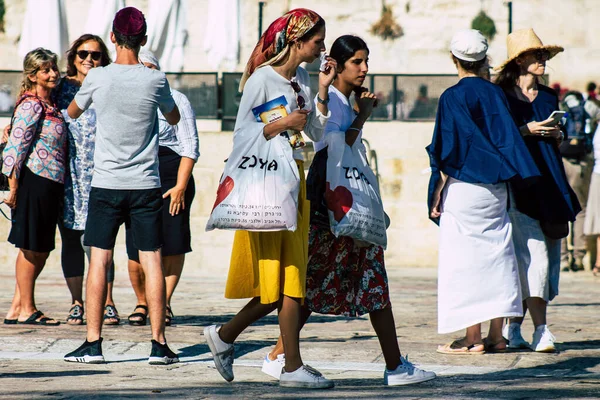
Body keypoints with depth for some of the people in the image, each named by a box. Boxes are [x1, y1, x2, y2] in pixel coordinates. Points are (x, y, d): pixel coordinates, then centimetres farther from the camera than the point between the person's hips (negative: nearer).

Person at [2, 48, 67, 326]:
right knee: (31, 248, -1)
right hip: (34, 181, -9)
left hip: (50, 186, 9)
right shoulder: (31, 105, -12)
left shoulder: (50, 105, 15)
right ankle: (26, 311, 7)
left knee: (40, 250, 12)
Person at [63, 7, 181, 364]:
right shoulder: (156, 80, -6)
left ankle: (93, 343, 1)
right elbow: (174, 118, 15)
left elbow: (72, 112, 13)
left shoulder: (98, 77, -6)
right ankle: (159, 344, 2)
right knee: (152, 261, 3)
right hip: (146, 184, 0)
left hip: (106, 183, 0)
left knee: (100, 260, 3)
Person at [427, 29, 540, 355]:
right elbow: (508, 141, 9)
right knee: (496, 256, 8)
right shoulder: (496, 94, 7)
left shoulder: (453, 97, -9)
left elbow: (447, 153, -11)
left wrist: (436, 195, -6)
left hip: (464, 188, -6)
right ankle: (496, 336, 7)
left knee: (465, 259, -3)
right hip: (495, 188, 6)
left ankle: (472, 338, -6)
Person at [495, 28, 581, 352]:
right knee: (534, 254, -16)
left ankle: (513, 326, 15)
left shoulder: (548, 97, 17)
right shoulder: (501, 96, -1)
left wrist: (557, 135, 4)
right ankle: (540, 329, -19)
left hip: (548, 185, 6)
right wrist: (525, 130, -13)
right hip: (517, 184, -6)